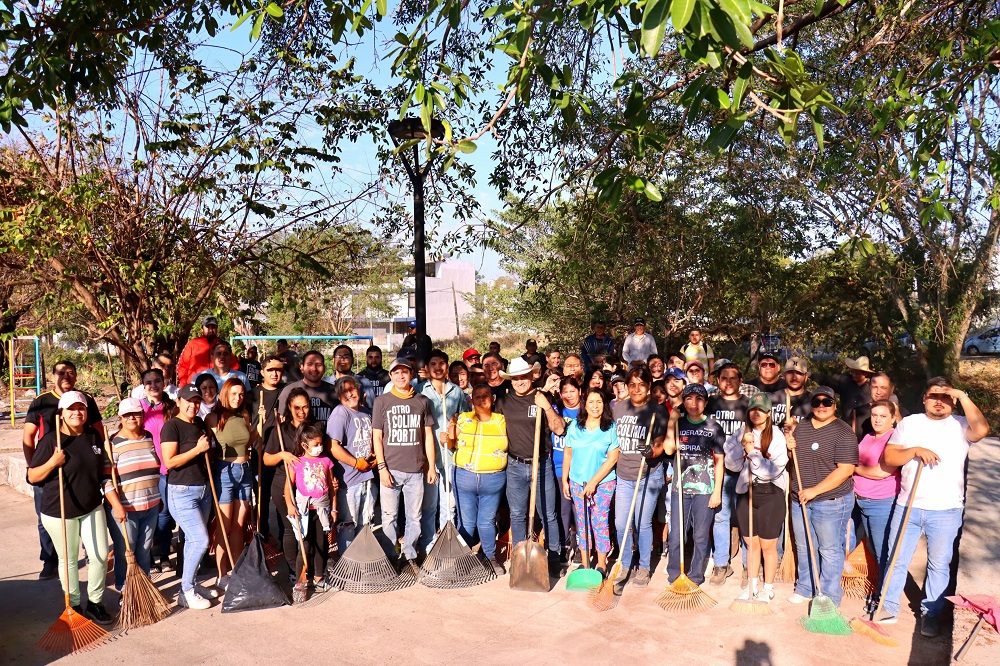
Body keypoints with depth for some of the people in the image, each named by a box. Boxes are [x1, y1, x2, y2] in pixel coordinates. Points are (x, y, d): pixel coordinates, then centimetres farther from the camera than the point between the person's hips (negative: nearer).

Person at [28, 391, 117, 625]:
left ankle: (95, 603, 19)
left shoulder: (94, 437, 3)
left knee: (100, 555, 1)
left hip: (92, 509, 4)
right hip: (59, 512, -4)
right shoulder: (50, 441, -12)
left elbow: (104, 474, 9)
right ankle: (74, 605, 27)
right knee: (68, 560, 9)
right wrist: (52, 462, -25)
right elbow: (32, 477, -6)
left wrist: (116, 503, 5)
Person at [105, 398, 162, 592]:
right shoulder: (113, 444, -11)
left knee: (145, 551, 14)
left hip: (150, 506, 5)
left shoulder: (150, 438, 6)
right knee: (125, 552, 4)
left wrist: (158, 499, 20)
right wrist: (117, 506, -23)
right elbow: (107, 479, -16)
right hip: (124, 508, -5)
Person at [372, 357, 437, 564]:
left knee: (414, 517, 7)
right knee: (389, 517, 3)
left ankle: (410, 556, 20)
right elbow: (376, 436, 1)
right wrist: (382, 468, -6)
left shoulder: (422, 402, 8)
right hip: (391, 469, -1)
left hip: (416, 470, 2)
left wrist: (431, 466, 8)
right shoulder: (382, 401, 2)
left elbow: (428, 435, 11)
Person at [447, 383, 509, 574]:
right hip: (464, 478, 0)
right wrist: (450, 433, -13)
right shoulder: (463, 418, 2)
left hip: (493, 480, 0)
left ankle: (491, 557, 26)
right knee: (466, 522, 9)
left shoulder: (502, 420, 3)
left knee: (487, 521, 10)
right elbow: (452, 444, 5)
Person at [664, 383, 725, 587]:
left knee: (701, 535, 7)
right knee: (675, 535, 4)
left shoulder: (713, 427, 1)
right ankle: (674, 576, 20)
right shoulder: (678, 424, 6)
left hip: (705, 489, -1)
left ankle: (695, 576, 22)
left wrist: (717, 491, -2)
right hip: (680, 487, 2)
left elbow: (719, 461, 2)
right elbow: (669, 450, -8)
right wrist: (672, 422, -9)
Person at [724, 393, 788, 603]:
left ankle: (768, 588, 22)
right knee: (751, 543, 15)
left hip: (770, 493, -4)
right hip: (745, 491, 4)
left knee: (768, 545, 5)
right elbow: (731, 465, -1)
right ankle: (752, 585, 30)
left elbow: (775, 469, -15)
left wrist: (752, 452, -17)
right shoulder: (740, 434, 4)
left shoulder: (777, 435, -8)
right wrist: (741, 445, -13)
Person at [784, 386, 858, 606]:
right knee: (804, 547, 18)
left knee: (830, 551, 5)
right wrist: (790, 447, -6)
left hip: (831, 502, -6)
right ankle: (805, 588, 33)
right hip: (800, 499, 6)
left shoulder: (843, 432, -13)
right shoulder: (801, 426, 7)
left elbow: (846, 470, -19)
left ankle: (829, 598, 17)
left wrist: (814, 491, -21)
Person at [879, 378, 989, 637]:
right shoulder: (909, 423, 6)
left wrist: (963, 396, -20)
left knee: (939, 565, 9)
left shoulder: (960, 426, 0)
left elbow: (981, 429, -24)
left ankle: (931, 614, 25)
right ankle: (888, 607, 22)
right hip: (907, 506, 2)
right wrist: (915, 450, -15)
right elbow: (889, 457, 1)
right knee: (896, 560, 9)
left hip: (945, 511, -2)